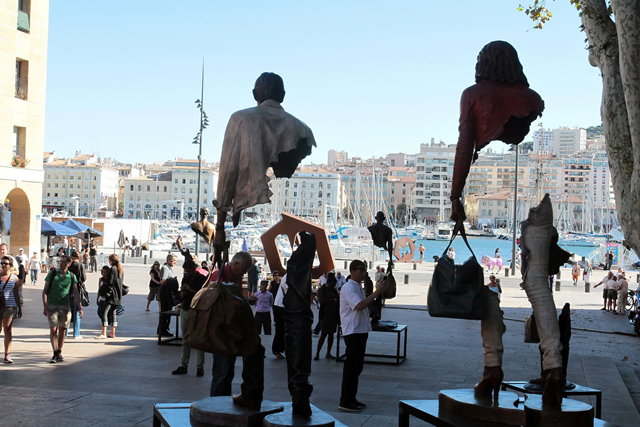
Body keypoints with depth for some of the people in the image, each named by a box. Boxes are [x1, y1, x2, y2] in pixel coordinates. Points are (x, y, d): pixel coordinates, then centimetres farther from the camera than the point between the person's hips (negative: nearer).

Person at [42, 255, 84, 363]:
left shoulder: (71, 276, 4)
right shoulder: (52, 273, -1)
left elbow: (75, 293, 8)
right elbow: (45, 291, 1)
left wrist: (80, 306, 0)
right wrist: (45, 306, -8)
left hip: (65, 306, 2)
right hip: (52, 306, -2)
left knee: (62, 330, 6)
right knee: (53, 329, -8)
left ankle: (59, 352, 17)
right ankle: (55, 353, -5)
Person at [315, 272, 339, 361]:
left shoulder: (334, 290, 13)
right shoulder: (321, 290, -1)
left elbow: (338, 302, 7)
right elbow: (322, 300, -15)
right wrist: (333, 300, -12)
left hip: (334, 315, 5)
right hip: (326, 314, -5)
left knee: (331, 333, 5)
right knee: (324, 334, -7)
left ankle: (328, 353, 12)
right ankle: (317, 353, -2)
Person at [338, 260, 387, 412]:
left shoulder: (358, 287, 18)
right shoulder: (349, 287, -14)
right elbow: (359, 305, -28)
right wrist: (377, 292, -27)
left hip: (361, 331, 10)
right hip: (353, 331, -10)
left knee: (357, 366, 13)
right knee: (351, 366, -7)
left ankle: (351, 399, 20)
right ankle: (345, 401, -1)